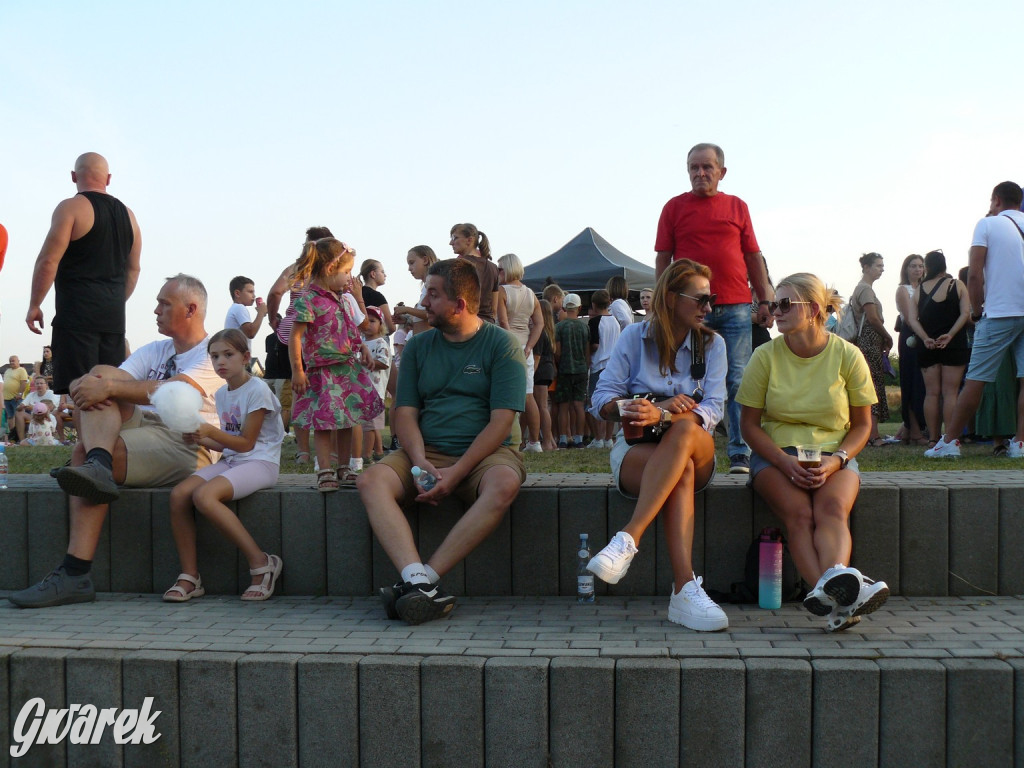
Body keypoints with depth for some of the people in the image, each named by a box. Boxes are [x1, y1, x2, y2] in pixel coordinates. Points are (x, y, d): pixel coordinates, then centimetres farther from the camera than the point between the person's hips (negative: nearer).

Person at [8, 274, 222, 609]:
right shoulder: (153, 351, 28)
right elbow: (111, 381, 9)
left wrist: (110, 387, -25)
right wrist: (86, 385, -17)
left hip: (185, 446, -7)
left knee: (83, 452, -27)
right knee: (99, 374, -16)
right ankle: (97, 464, -41)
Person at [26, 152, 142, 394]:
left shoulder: (71, 208, -5)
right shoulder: (127, 214, 14)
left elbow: (48, 261, -10)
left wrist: (34, 306, -2)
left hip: (77, 312, -6)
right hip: (113, 317, 6)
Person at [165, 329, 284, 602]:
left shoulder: (257, 389, -10)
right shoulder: (221, 394, 14)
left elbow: (246, 443, -12)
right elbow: (228, 444, 17)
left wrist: (211, 432, -24)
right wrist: (201, 439, -1)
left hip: (261, 462, -8)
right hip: (231, 460, 8)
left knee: (204, 495, -30)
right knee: (179, 494, -15)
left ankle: (262, 563, -20)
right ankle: (190, 577, -7)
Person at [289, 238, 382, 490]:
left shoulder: (342, 299, 12)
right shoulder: (308, 300, -13)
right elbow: (295, 337, -14)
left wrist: (362, 348, 9)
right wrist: (297, 370, -17)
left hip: (348, 368, 8)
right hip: (322, 372, -8)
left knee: (346, 420, 12)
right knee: (324, 422, -5)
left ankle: (344, 469, 21)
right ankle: (325, 472, 2)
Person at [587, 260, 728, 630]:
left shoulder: (712, 344, 8)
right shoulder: (635, 337, 6)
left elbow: (712, 410, -6)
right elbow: (602, 402, -1)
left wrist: (662, 414, -25)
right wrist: (649, 406, -18)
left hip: (697, 451, 1)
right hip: (636, 451, -1)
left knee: (685, 429, -37)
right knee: (682, 473, -36)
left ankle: (629, 538, -44)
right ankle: (685, 589, -47)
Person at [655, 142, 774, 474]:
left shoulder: (738, 206, 13)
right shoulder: (675, 207, 9)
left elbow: (754, 257, 14)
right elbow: (663, 258, 7)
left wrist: (765, 300, 8)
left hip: (736, 306, 1)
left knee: (738, 381, -1)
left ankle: (740, 453, 3)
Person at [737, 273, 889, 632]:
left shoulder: (847, 356, 2)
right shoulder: (765, 356, 1)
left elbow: (862, 424, 7)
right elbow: (750, 425, 2)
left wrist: (835, 460, -13)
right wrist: (786, 462, -15)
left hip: (834, 456, 1)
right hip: (776, 454, -1)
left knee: (832, 508, -32)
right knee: (798, 513, -31)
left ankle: (835, 578, -59)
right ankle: (838, 601, -51)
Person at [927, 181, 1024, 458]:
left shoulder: (988, 224, 1)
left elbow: (974, 275, -7)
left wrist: (976, 311, 3)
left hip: (999, 312, -4)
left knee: (975, 380, -1)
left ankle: (949, 441, 3)